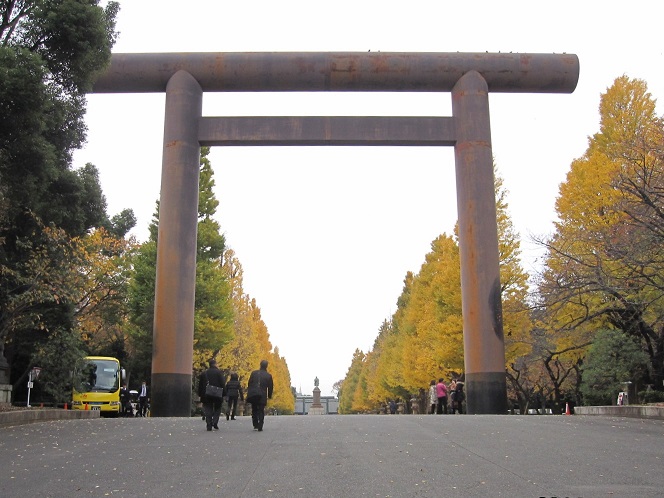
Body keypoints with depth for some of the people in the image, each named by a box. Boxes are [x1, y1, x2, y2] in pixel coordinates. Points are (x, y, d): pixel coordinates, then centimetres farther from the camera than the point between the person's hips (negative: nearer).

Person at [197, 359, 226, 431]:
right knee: (217, 409, 10)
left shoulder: (204, 373, 8)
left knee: (208, 410, 7)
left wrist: (201, 395, 15)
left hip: (206, 395, 3)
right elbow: (222, 384, -8)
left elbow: (200, 385, 10)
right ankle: (215, 423, -6)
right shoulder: (219, 372, -4)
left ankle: (209, 425, 1)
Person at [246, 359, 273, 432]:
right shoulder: (268, 376, -1)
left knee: (254, 410, 16)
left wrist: (249, 393, 15)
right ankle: (260, 427, -4)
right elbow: (270, 387, 4)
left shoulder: (254, 373, 2)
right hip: (262, 396, -1)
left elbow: (249, 384, 5)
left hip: (253, 395, 1)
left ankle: (255, 425, 14)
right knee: (261, 411, 4)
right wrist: (269, 396, 18)